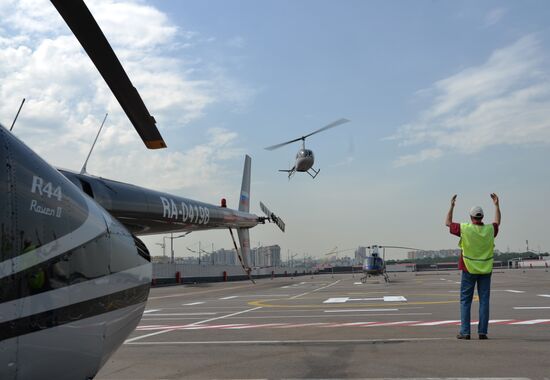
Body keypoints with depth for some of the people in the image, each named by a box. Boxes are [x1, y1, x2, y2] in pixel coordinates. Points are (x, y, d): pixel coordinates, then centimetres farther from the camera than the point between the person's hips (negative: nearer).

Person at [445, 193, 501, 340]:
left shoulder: (464, 228, -11)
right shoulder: (490, 229, -1)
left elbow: (448, 223, 5)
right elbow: (497, 222, 22)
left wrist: (452, 206, 11)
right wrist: (497, 205, 28)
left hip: (469, 270, -2)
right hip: (485, 270, 3)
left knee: (465, 301, 3)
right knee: (484, 300, 5)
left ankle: (465, 332, 1)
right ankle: (482, 332, 4)